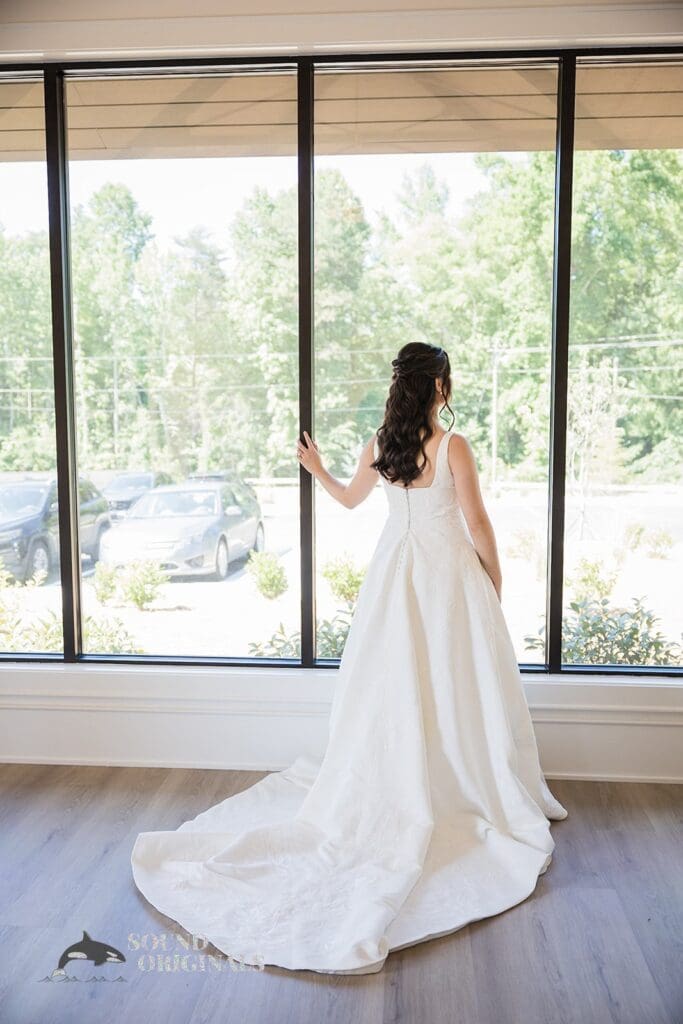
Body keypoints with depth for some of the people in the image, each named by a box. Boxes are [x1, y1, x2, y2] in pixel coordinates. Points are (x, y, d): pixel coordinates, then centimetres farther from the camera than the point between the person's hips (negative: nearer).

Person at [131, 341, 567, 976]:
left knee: (392, 684, 13)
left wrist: (317, 469, 31)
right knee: (454, 685, 6)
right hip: (448, 571, -5)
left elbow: (350, 498, 15)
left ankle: (389, 792, 24)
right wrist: (494, 576, 3)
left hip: (395, 570, 5)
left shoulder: (379, 444, 0)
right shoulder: (452, 444, -14)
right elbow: (476, 522, -11)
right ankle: (467, 790, 18)